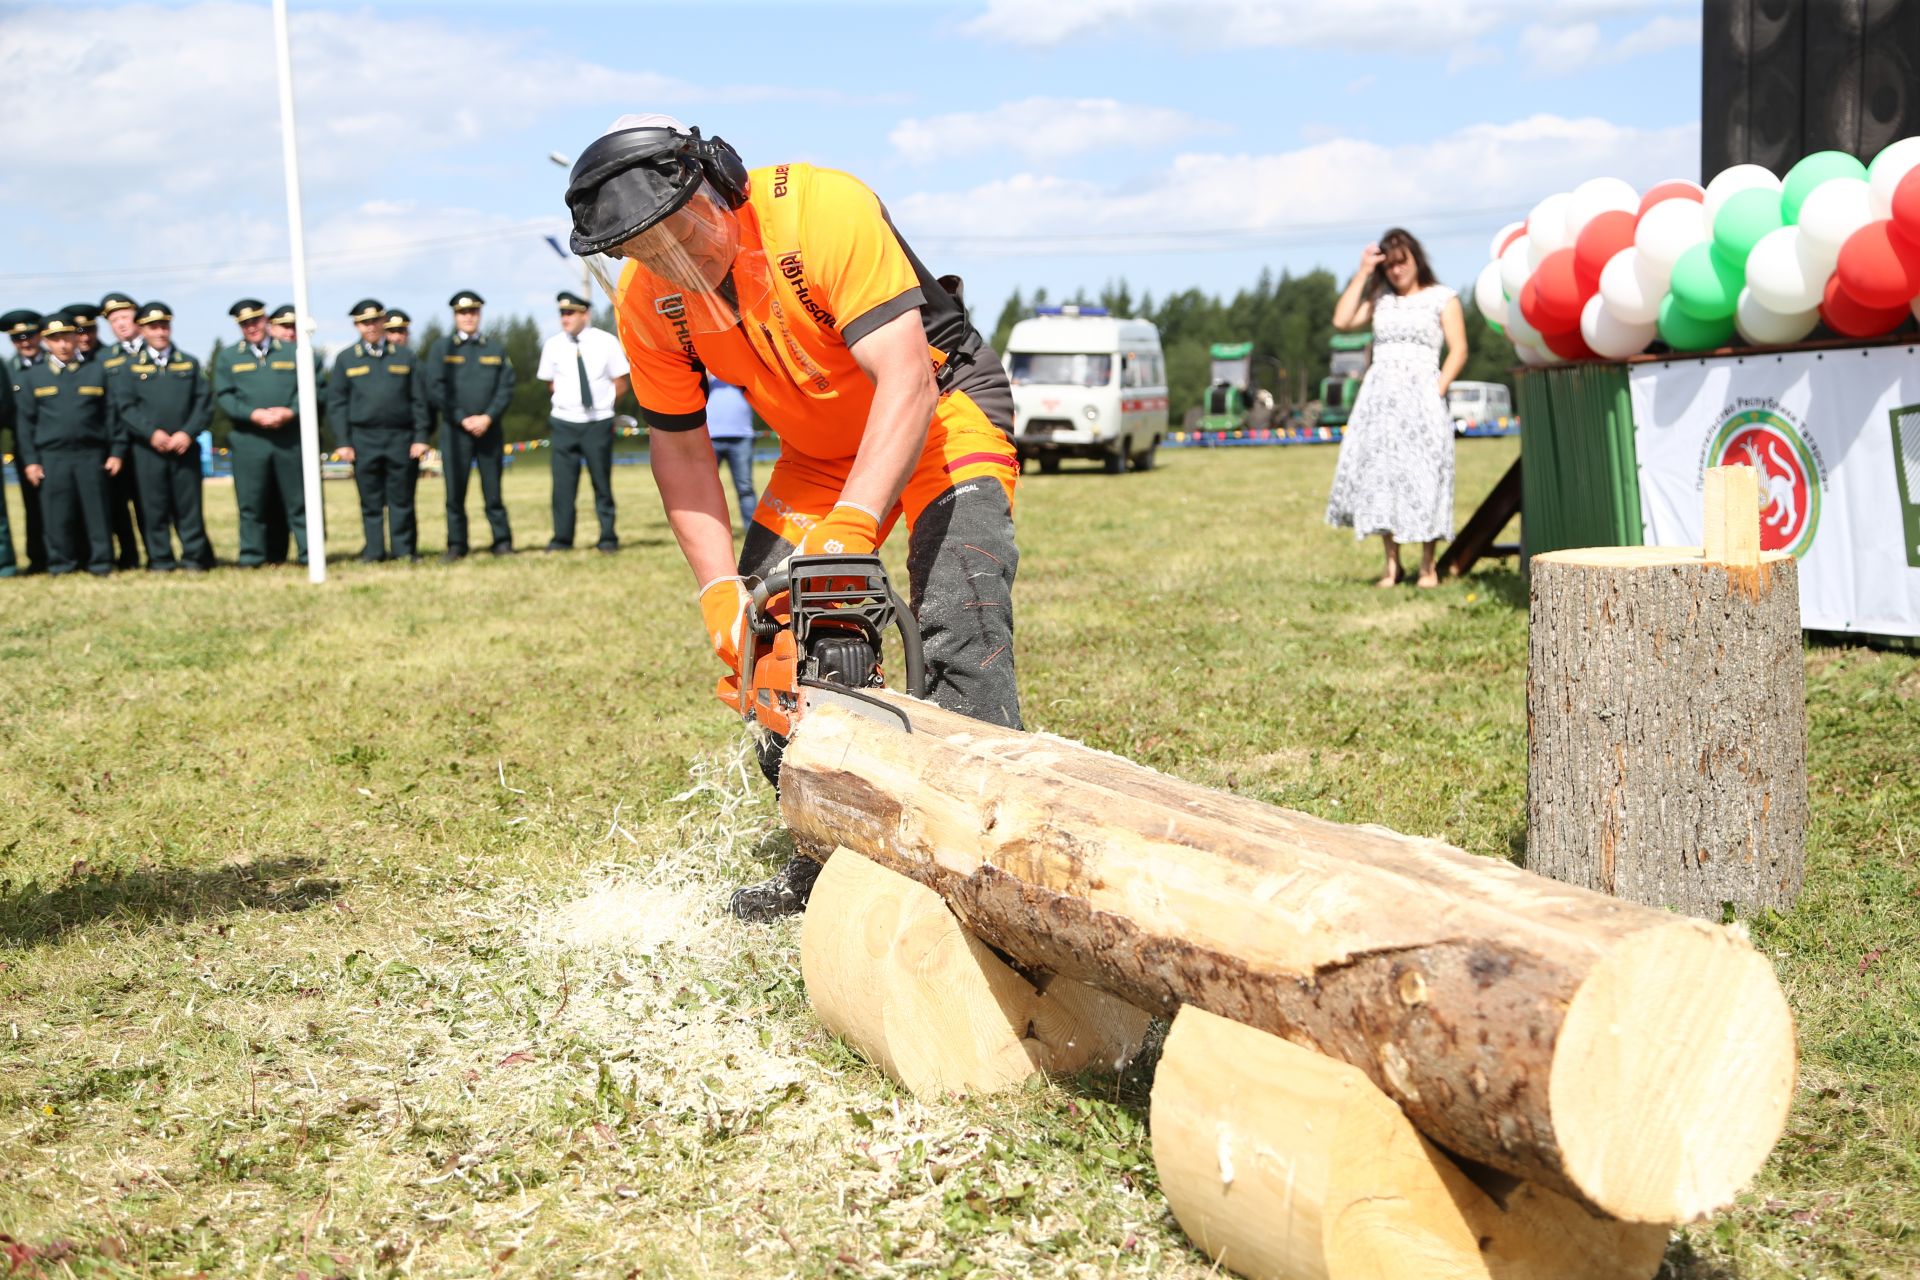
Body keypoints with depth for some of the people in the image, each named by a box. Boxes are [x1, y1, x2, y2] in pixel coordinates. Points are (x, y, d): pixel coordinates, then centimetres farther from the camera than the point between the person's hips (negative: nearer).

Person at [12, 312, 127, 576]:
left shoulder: (96, 372, 10)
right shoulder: (30, 376, 9)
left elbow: (112, 415, 8)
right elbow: (25, 422, 7)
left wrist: (117, 452, 0)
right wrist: (30, 460, 0)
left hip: (91, 455, 0)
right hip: (51, 457, 0)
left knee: (96, 511, -1)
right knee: (58, 514, 0)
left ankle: (100, 562, 6)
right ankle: (60, 563, 8)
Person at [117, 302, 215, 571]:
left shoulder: (189, 364, 14)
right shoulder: (131, 368, 10)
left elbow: (204, 402, 6)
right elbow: (126, 407, 0)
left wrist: (188, 433, -9)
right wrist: (152, 433, -14)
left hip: (185, 446, 1)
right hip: (147, 449, -1)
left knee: (189, 505, 0)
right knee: (155, 507, -1)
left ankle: (194, 558, 6)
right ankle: (160, 560, 6)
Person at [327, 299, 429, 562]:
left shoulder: (404, 357, 11)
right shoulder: (345, 359, 10)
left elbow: (419, 399, 9)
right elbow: (336, 403, 7)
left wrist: (420, 437, 0)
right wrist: (343, 442, -2)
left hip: (401, 437, 0)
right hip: (363, 439, 0)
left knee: (402, 499, 1)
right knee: (371, 501, 1)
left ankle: (405, 550, 6)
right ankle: (374, 552, 6)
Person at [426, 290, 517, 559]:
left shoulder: (496, 350, 12)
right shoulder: (441, 349, 7)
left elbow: (506, 388, 4)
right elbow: (436, 389, -2)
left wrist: (488, 417, -10)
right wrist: (463, 419, -11)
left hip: (490, 429, 1)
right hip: (455, 430, -1)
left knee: (493, 490, 2)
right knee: (455, 491, -2)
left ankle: (502, 542, 8)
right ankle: (456, 545, 4)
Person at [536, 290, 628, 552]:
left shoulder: (605, 342, -2)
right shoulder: (553, 345, 2)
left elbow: (620, 385, 3)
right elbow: (551, 385, 14)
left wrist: (601, 402, 0)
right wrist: (567, 401, 5)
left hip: (598, 423, -1)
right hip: (563, 423, 1)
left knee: (602, 482, 5)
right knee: (563, 481, -2)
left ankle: (608, 538, 14)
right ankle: (562, 538, 5)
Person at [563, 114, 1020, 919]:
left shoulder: (823, 208, -32)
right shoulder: (647, 301, -15)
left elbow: (904, 381, -38)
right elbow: (679, 446, -5)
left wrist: (850, 527, -49)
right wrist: (721, 588, -17)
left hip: (940, 408, -6)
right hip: (817, 450, 6)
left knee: (961, 623, -24)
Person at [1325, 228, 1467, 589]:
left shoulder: (1442, 298, 7)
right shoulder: (1380, 300, 17)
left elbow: (1458, 350, 1)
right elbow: (1342, 320, 1)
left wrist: (1438, 391, -11)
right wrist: (1362, 273, 4)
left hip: (1421, 394, -3)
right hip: (1379, 396, 4)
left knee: (1422, 476, -8)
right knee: (1380, 473, -2)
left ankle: (1428, 566, -2)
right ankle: (1392, 565, 4)